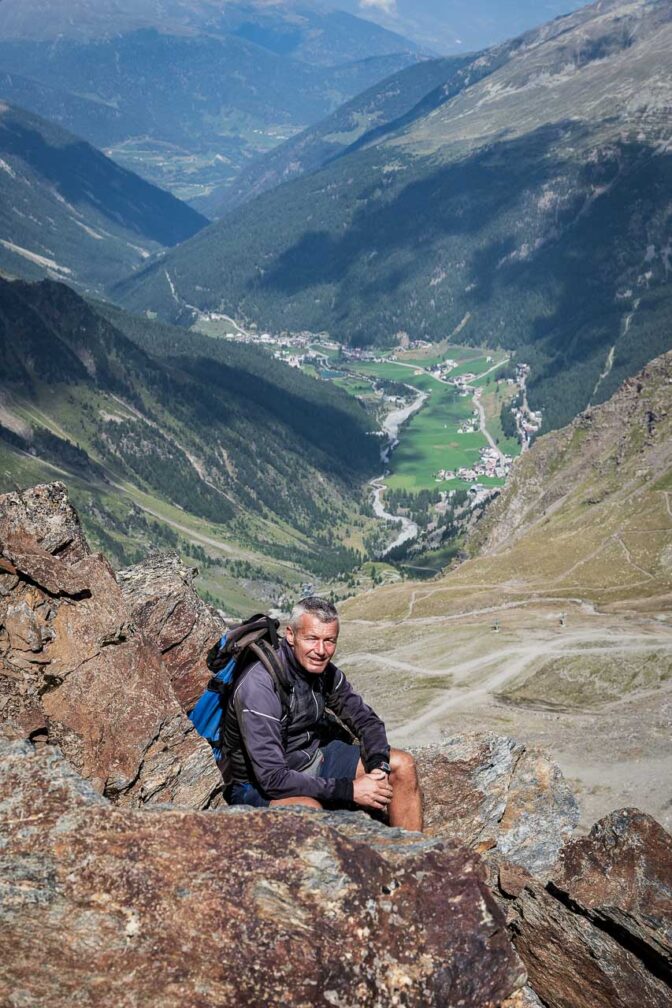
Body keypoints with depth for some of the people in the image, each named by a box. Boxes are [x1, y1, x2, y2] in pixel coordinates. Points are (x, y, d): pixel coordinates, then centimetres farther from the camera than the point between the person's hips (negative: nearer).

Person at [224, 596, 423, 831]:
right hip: (259, 787, -8)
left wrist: (378, 767, -14)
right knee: (309, 809, -40)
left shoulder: (324, 671, -5)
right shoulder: (259, 687, -29)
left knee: (402, 765, 0)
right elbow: (272, 778, -31)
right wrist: (349, 789, -28)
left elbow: (366, 720, 8)